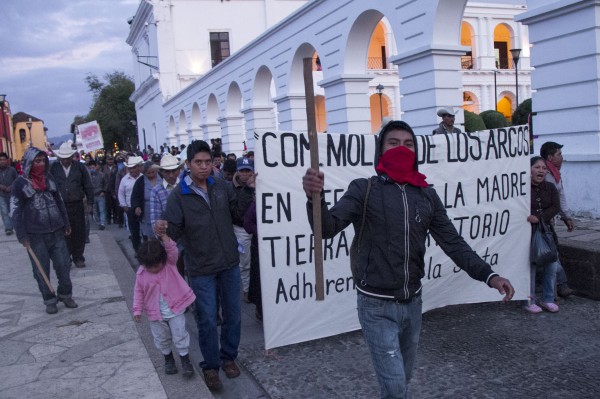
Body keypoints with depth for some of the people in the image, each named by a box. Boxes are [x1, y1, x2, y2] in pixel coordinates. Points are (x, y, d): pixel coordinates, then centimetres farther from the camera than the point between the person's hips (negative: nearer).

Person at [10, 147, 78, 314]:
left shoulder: (49, 178, 8)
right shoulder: (20, 183, -5)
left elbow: (59, 202, 15)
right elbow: (15, 211, -6)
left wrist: (66, 223, 15)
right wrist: (22, 236, -9)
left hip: (56, 232, 4)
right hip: (35, 235, -3)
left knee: (64, 265, 5)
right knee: (42, 270, 6)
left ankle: (65, 294, 24)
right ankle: (49, 300, 21)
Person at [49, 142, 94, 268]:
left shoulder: (80, 167, 3)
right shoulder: (54, 168, 2)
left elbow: (88, 186, 6)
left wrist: (90, 203, 2)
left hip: (77, 206, 1)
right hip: (60, 206, -1)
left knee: (79, 233, 6)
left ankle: (78, 258, 18)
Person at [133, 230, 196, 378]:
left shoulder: (170, 263, -14)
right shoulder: (141, 273, -9)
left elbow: (172, 250, -33)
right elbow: (138, 292, 1)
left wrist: (163, 235, -47)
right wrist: (137, 309, -1)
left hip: (175, 309, -2)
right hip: (156, 313, 2)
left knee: (180, 336, 3)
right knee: (161, 338, 15)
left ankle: (185, 360, 20)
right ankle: (168, 359, 38)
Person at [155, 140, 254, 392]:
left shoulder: (221, 186, -2)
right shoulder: (178, 196, -12)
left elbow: (236, 210, 9)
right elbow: (175, 231, -13)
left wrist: (248, 189, -4)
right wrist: (163, 230, -35)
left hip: (230, 263, 4)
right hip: (201, 269, -4)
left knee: (233, 315, 15)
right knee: (207, 321, 5)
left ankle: (228, 357, 37)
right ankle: (210, 367, 26)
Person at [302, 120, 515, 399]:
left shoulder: (427, 196, 4)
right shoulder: (364, 190, -9)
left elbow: (453, 242, 4)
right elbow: (327, 228, -20)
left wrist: (488, 275, -8)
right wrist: (316, 198, -41)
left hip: (412, 302, 5)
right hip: (377, 306, -5)